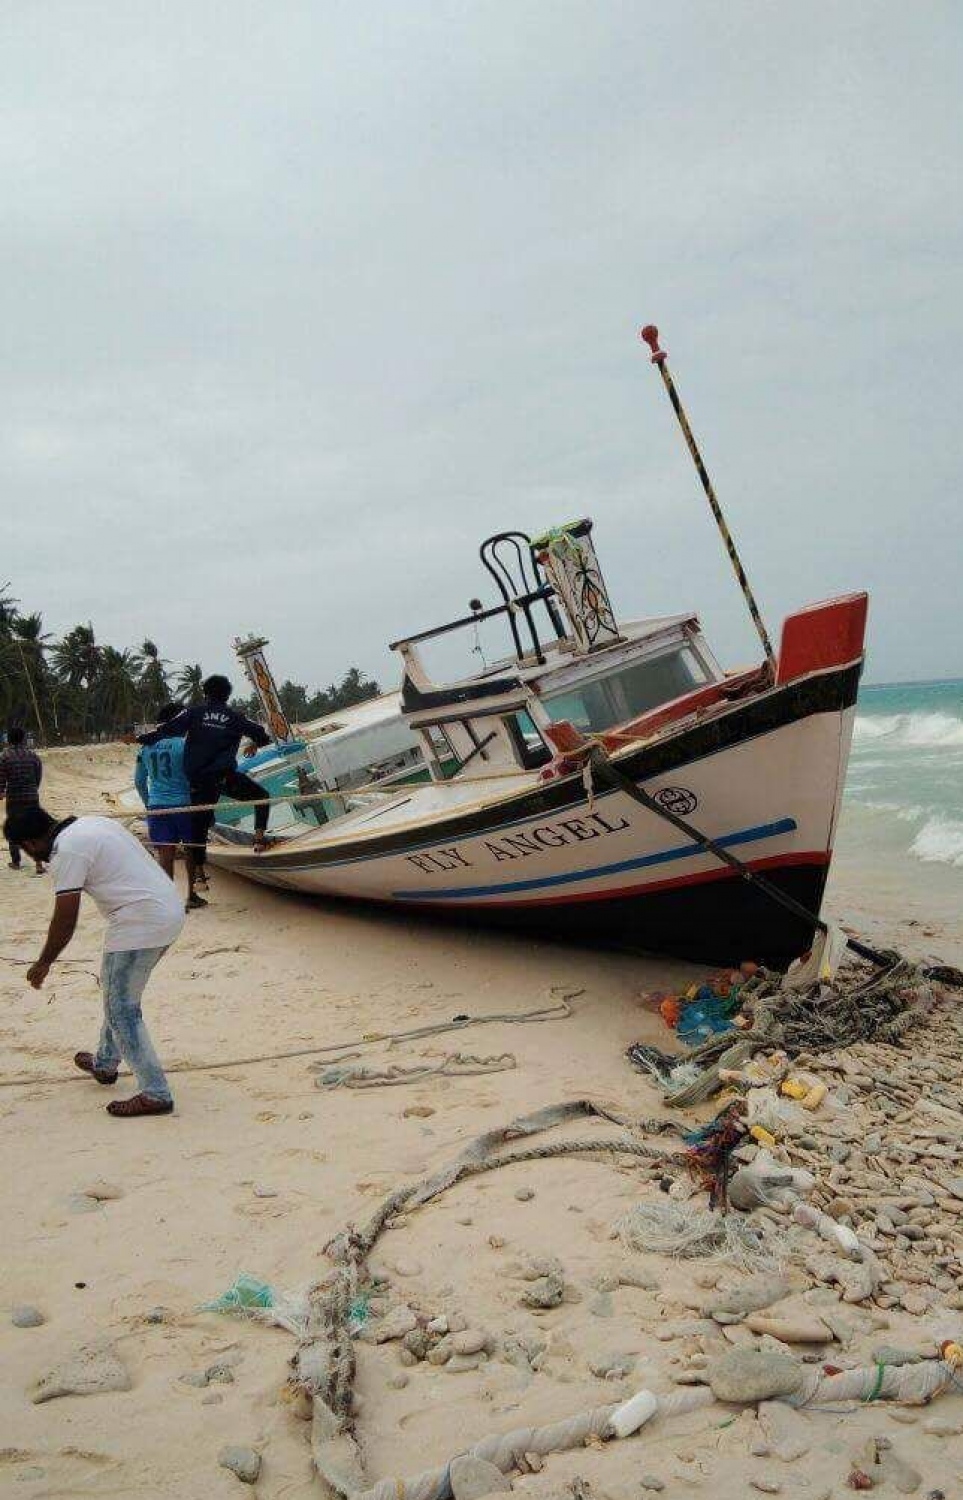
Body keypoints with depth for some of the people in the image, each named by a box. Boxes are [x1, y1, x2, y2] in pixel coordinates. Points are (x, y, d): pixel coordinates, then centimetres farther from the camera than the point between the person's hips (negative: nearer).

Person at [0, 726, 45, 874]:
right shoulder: (33, 755, -1)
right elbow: (39, 777, 5)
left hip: (13, 799, -1)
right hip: (32, 797, 1)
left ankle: (15, 862, 21)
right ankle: (39, 862, -5)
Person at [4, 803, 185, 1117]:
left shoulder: (67, 851, -12)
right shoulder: (91, 823, 16)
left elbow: (64, 920, -13)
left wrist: (43, 963, 0)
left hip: (141, 923, -10)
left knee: (123, 1011, -2)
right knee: (116, 992, 25)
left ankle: (155, 1094, -2)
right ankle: (105, 1063, 41)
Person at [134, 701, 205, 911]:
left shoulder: (146, 746, 6)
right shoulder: (183, 744, -9)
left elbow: (139, 781, 12)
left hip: (156, 807, 3)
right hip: (183, 804, -3)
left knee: (165, 855, 3)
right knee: (191, 848, 16)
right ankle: (191, 895, 24)